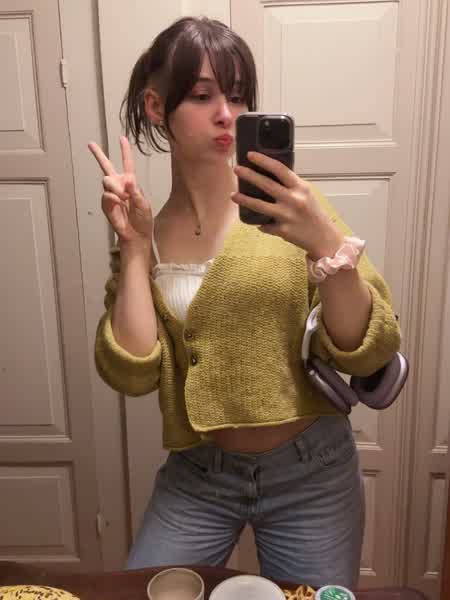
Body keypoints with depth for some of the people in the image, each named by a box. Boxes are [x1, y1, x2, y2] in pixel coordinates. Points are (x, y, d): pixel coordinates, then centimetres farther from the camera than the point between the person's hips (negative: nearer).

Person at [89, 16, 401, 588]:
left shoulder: (289, 205, -10)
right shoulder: (144, 231, -3)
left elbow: (368, 354, -14)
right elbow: (131, 374, -12)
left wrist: (327, 246, -29)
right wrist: (134, 246, -15)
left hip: (310, 471, -1)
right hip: (195, 476, 2)